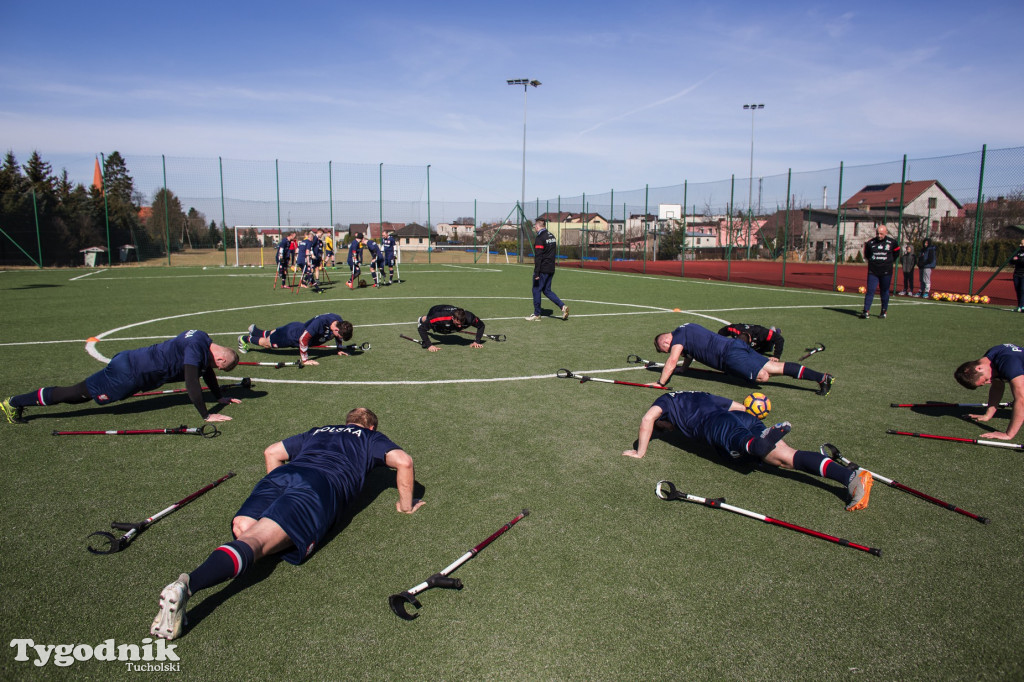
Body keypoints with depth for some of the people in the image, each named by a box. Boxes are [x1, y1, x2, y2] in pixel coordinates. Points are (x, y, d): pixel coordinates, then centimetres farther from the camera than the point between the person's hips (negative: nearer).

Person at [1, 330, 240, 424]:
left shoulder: (203, 341, 3)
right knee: (80, 393, 3)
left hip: (134, 361, 9)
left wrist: (220, 397, 22)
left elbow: (206, 371, 20)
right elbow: (192, 383, -31)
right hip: (129, 373, -9)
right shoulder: (195, 348, -26)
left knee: (82, 393, 19)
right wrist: (205, 415, -27)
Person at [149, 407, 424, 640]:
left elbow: (272, 452, 44)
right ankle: (187, 585, -48)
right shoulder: (372, 437, 30)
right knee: (254, 541, -26)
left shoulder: (317, 431, 41)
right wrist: (406, 505, 25)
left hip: (282, 474, 6)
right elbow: (403, 461, 13)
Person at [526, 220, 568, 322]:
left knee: (536, 290, 3)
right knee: (547, 290, 15)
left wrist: (536, 273, -19)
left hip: (542, 270, -8)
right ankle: (563, 306, 1)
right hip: (551, 269, 8)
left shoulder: (539, 238, -14)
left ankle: (537, 315, 8)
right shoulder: (552, 236, 12)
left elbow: (538, 257, -19)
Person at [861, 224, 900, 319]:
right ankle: (866, 311, -9)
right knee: (870, 290, -7)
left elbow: (896, 254, 16)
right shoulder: (870, 243, 2)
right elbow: (866, 255, 18)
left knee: (884, 292, 7)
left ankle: (884, 311, 18)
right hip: (873, 271, 0)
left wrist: (888, 262, 13)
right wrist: (872, 262, 11)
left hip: (886, 272, 0)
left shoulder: (892, 242, 1)